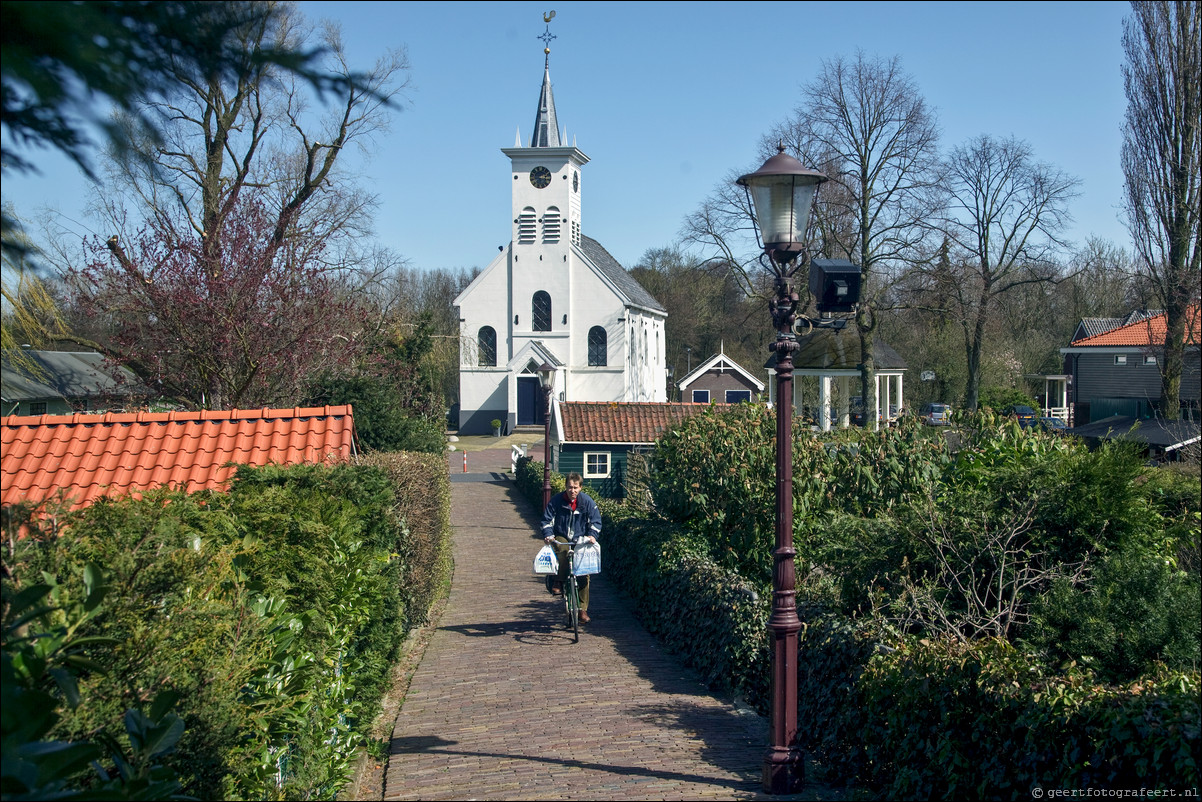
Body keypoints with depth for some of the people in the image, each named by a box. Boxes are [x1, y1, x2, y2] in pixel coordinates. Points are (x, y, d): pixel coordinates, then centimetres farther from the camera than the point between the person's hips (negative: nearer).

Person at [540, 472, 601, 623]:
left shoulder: (587, 501, -5)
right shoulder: (556, 500, -6)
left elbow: (596, 520, -2)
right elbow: (547, 520, -3)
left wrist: (592, 536, -19)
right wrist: (548, 535, -20)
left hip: (581, 540, 1)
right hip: (561, 537, -1)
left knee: (583, 574, -8)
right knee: (562, 549, -39)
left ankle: (583, 609, 1)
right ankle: (557, 583, -27)